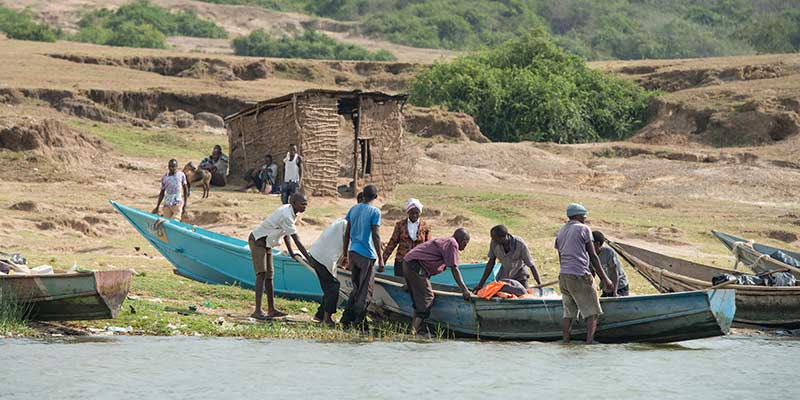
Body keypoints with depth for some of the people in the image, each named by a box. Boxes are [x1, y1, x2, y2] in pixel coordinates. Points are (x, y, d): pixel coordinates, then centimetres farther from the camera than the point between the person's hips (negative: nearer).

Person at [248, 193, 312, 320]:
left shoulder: (289, 211, 3)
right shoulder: (286, 215, -27)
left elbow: (285, 233, 13)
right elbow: (296, 240, -28)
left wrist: (291, 253, 14)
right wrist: (309, 259, -27)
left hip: (266, 243, 10)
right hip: (258, 241, -10)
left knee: (269, 275, 11)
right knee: (261, 274, -16)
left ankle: (271, 309, 16)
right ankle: (257, 311, -21)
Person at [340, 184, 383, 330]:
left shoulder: (353, 209, 9)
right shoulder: (374, 211, -9)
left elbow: (347, 234, 12)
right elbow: (376, 236, -13)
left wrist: (345, 255, 19)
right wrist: (380, 259, -11)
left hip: (353, 252, 6)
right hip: (366, 254, -6)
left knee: (356, 288, 17)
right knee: (365, 290, 1)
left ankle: (346, 318, 13)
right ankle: (359, 322, 0)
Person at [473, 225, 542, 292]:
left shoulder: (520, 244, -30)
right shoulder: (494, 243, -22)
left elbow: (531, 265, -21)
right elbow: (491, 263, -8)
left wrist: (540, 284, -24)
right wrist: (480, 284, -6)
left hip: (520, 277, -2)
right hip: (503, 276, 2)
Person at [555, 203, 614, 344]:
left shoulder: (560, 232, 17)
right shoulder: (583, 228, -3)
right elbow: (593, 256, -4)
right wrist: (605, 279, -1)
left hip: (563, 276, 7)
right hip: (580, 276, -7)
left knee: (568, 313, 10)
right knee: (592, 312, -3)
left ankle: (566, 342, 6)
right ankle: (589, 341, -16)